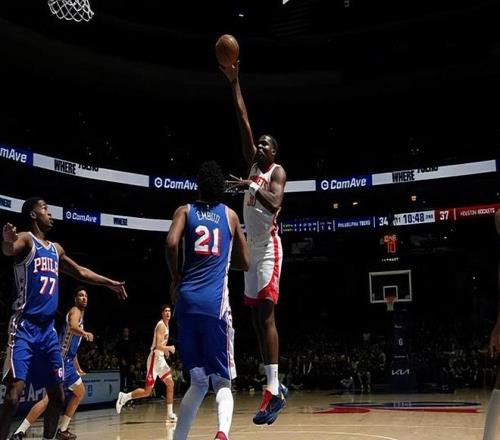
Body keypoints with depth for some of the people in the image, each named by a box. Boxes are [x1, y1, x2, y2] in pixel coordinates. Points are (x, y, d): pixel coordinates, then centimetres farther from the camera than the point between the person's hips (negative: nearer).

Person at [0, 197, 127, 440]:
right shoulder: (26, 239, -5)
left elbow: (80, 272, 32)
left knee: (57, 395, 9)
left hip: (48, 328, 8)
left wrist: (110, 283, 34)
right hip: (25, 326, -8)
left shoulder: (56, 249, 18)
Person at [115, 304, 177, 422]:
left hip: (161, 358, 9)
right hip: (155, 358, -9)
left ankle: (170, 414, 6)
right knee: (147, 391, -7)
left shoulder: (166, 325, 15)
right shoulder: (161, 325, -15)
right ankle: (124, 397, 7)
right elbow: (158, 346, -24)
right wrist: (170, 348, -11)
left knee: (170, 384, 4)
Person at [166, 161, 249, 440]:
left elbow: (172, 243, -7)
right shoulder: (230, 215, 15)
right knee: (222, 381, 3)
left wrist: (176, 279, 7)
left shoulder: (185, 210, 12)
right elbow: (245, 263, 18)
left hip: (188, 301, 2)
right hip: (215, 302, -1)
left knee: (199, 381, 15)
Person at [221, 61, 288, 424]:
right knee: (257, 317, 6)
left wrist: (252, 186, -27)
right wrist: (235, 83, 8)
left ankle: (274, 391, -19)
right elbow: (244, 121, 11)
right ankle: (275, 386, 12)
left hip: (269, 248, -8)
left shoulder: (277, 172, -2)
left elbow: (274, 204, -22)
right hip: (251, 248, 8)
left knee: (266, 313, -17)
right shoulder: (252, 165, 16)